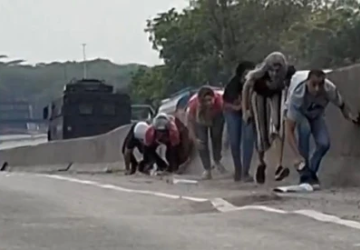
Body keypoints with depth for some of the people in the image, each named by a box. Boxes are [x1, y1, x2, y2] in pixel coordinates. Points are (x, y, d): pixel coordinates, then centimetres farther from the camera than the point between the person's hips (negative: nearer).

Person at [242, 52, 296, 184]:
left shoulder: (289, 73, -35)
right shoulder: (259, 73, -38)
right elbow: (246, 87, -18)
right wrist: (245, 110, -15)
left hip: (276, 94, 1)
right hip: (260, 94, -1)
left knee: (277, 127, -21)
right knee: (262, 131, -2)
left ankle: (279, 167, -27)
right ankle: (261, 164, 26)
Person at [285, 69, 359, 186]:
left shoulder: (330, 89, -34)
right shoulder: (297, 95, -42)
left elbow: (342, 105, -10)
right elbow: (289, 130, -43)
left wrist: (350, 115, -31)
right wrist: (297, 156, -52)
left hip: (315, 115, 3)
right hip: (297, 113, -3)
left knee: (324, 143, -20)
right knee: (305, 128, -36)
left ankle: (311, 172, 9)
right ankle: (304, 175, -24)